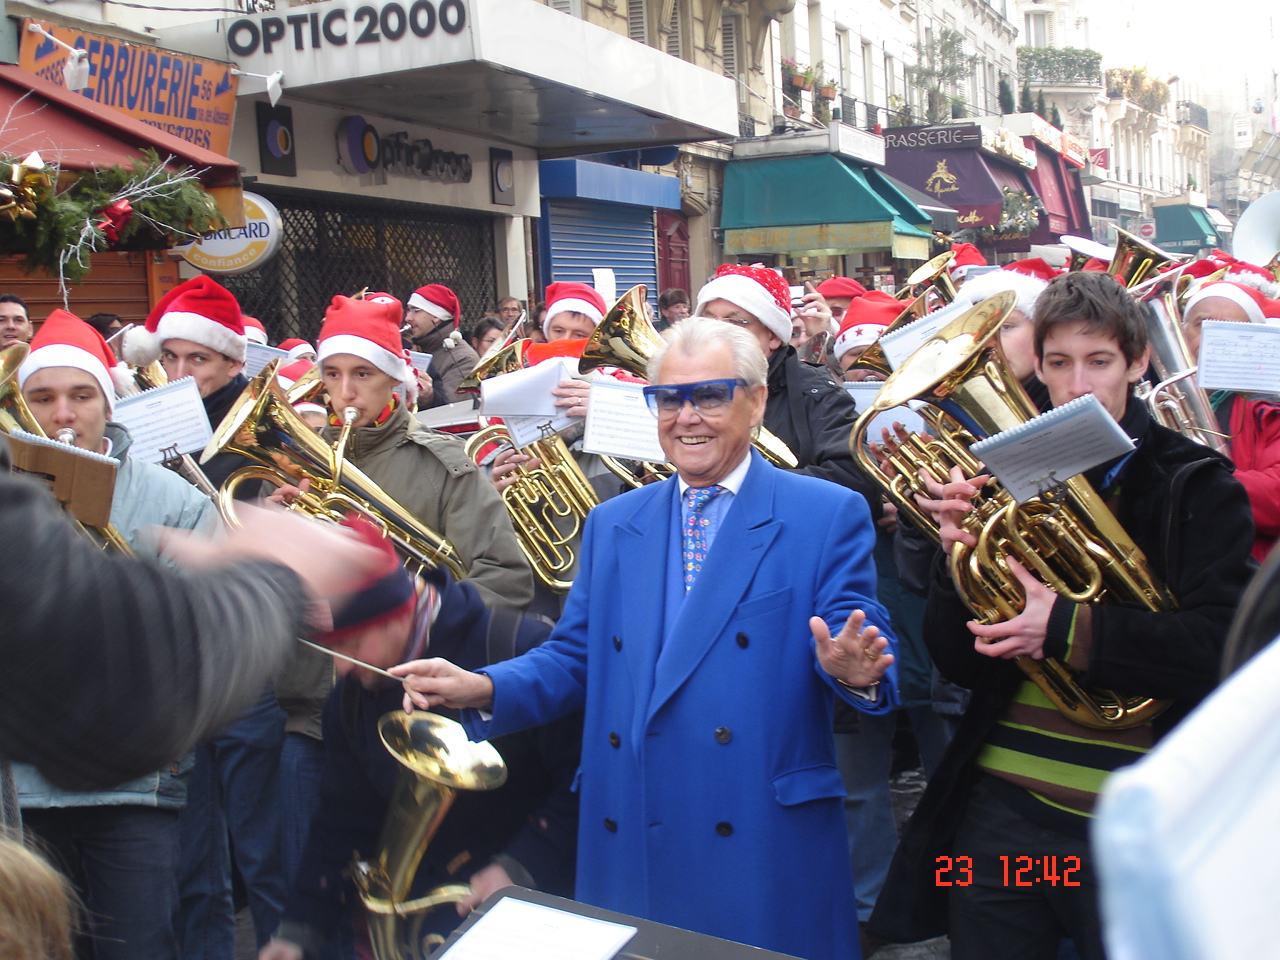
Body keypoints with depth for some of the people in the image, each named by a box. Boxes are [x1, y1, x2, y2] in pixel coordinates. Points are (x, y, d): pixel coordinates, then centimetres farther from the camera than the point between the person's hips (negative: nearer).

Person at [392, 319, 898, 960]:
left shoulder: (828, 515, -2)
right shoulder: (611, 524, 12)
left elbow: (863, 656, -7)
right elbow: (575, 657, 11)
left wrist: (853, 672, -29)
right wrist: (482, 688, -5)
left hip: (765, 848, -3)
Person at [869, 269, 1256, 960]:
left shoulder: (1196, 488, -3)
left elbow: (1222, 648, -15)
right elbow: (961, 664, 2)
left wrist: (1068, 629, -24)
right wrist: (959, 556, -15)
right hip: (1000, 811, 3)